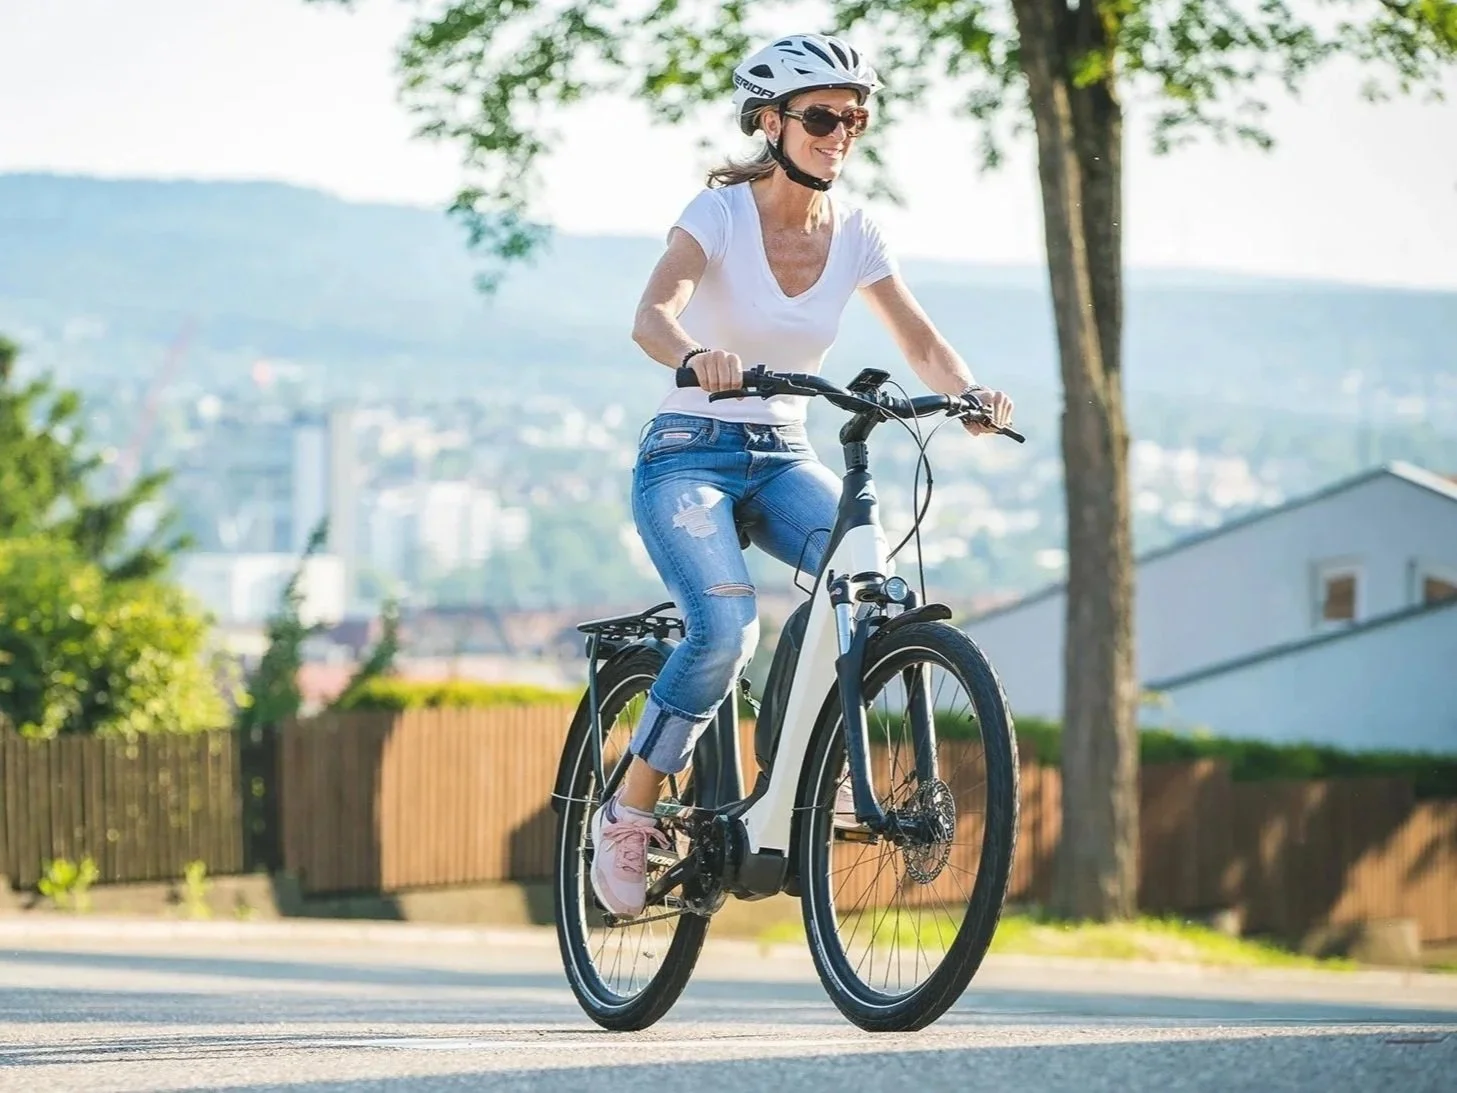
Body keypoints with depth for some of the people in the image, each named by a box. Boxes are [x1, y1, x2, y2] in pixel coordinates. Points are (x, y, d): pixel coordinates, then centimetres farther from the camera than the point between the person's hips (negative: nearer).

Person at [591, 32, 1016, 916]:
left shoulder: (855, 234, 2)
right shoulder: (722, 211, -12)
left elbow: (922, 343, -2)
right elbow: (652, 315, -27)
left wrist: (970, 393, -25)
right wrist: (698, 355, -50)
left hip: (783, 458, 4)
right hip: (690, 453, -4)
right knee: (726, 627, -29)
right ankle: (628, 814, -10)